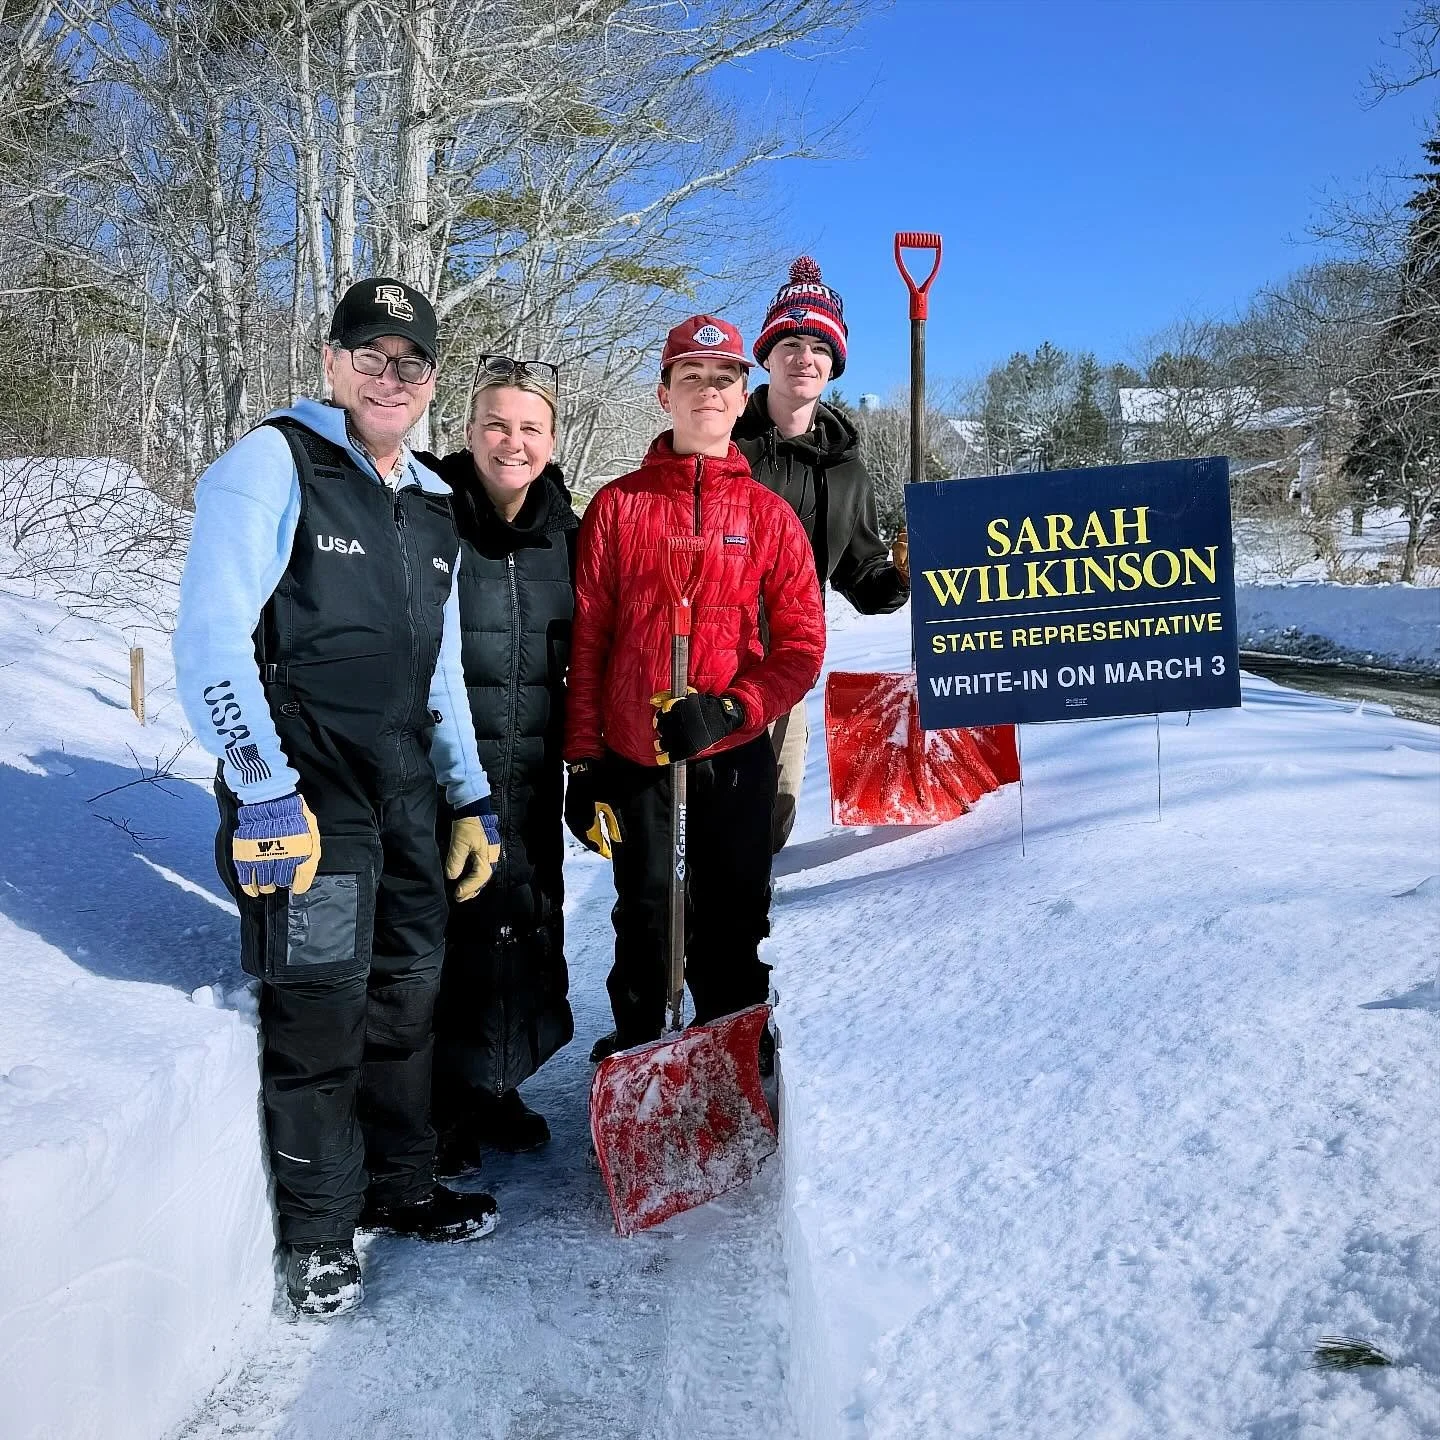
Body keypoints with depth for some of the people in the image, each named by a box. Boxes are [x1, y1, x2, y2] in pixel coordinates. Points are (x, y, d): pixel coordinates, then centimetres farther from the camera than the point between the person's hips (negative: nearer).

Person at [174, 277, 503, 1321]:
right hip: (304, 794, -7)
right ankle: (318, 1230, 16)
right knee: (319, 1006, -4)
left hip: (405, 788, 7)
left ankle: (398, 1184, 32)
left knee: (410, 988, 13)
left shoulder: (432, 508, 15)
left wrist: (472, 799, 18)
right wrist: (263, 791, -20)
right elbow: (211, 637, -15)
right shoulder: (274, 464, -7)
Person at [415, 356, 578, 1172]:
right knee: (444, 926, -1)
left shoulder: (566, 534, 6)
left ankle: (493, 1085, 31)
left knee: (528, 923, 12)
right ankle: (438, 1105, 18)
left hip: (531, 769, 5)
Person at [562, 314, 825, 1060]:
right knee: (643, 920, 11)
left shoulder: (768, 513, 3)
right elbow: (585, 641, 1)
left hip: (735, 757, 1)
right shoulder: (617, 505, 2)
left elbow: (800, 641, -2)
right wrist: (583, 762, -2)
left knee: (732, 926, 10)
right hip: (633, 759, 0)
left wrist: (728, 710, -18)